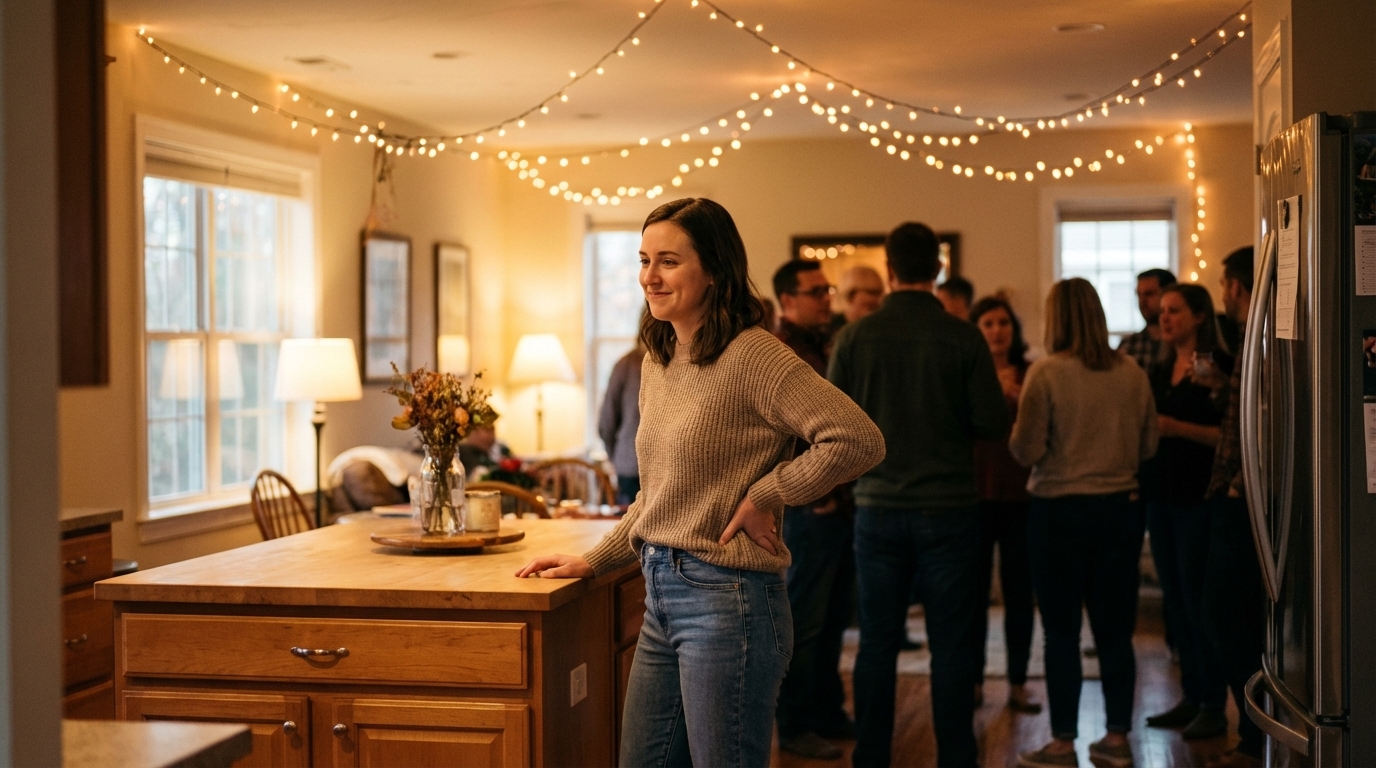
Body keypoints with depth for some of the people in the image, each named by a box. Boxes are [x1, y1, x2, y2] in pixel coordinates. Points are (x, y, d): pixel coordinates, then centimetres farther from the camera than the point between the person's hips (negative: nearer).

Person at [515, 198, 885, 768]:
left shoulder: (751, 356, -15)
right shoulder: (657, 361, 12)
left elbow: (858, 440, -23)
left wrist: (764, 495, -16)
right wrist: (595, 561, 15)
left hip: (725, 599, -8)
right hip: (661, 598, 9)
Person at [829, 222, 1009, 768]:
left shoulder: (856, 336, -6)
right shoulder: (963, 338, -8)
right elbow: (992, 424, -7)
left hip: (878, 508, 1)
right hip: (948, 508, -1)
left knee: (877, 644, 9)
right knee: (950, 646, 6)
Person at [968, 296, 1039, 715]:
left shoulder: (1031, 375, 6)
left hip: (1020, 495, 2)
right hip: (975, 494, -1)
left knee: (1019, 593, 5)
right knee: (974, 591, 4)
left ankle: (1018, 684, 13)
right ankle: (973, 682, 15)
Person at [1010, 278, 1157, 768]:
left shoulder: (1046, 373, -12)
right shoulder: (1132, 375, 1)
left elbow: (1026, 451, -12)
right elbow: (1148, 445, 9)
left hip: (1060, 510, -4)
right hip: (1119, 509, 4)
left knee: (1062, 633, 4)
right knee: (1114, 630, 12)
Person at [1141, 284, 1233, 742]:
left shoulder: (1219, 367, -9)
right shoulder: (1159, 372, 14)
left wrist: (1179, 428, -22)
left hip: (1199, 496, -8)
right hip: (1160, 493, 8)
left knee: (1197, 599, -5)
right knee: (1174, 600, 10)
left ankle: (1214, 707, 4)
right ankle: (1191, 698, 19)